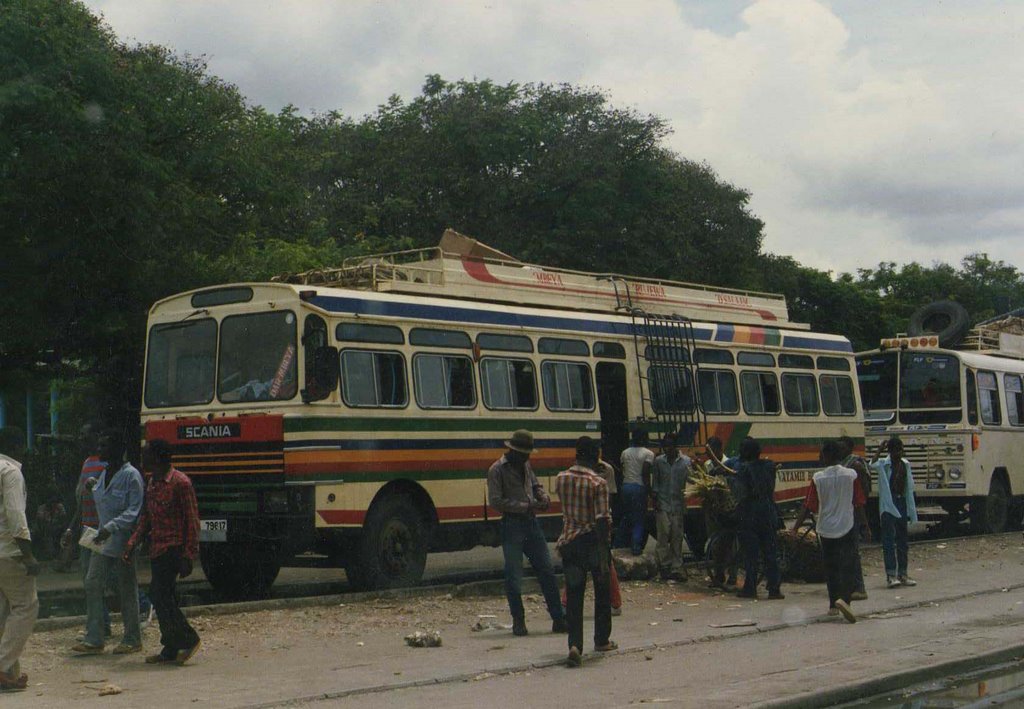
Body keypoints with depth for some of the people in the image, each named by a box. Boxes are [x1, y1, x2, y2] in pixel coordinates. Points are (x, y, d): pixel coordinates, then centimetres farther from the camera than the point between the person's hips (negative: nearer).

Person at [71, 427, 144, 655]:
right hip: (103, 541, 8)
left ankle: (132, 640, 13)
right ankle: (94, 640, 7)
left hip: (124, 541, -8)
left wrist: (111, 527, -27)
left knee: (127, 590, 2)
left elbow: (134, 511, -18)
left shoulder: (131, 475, -13)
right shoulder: (103, 475, 12)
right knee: (92, 584, 2)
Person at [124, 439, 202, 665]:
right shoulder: (152, 483, 14)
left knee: (159, 594, -14)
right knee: (162, 597, 8)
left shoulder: (180, 482, -12)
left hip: (173, 549, -9)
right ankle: (170, 649, 13)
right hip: (156, 549, 9)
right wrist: (132, 544, 6)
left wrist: (189, 556, -16)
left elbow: (192, 521, -12)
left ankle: (189, 639, -4)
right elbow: (146, 518, 19)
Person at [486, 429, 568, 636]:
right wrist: (526, 506, -17)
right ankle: (518, 621, 10)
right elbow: (495, 501, -15)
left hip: (531, 522, 6)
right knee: (513, 576, -2)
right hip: (512, 525, -6)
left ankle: (559, 619, 7)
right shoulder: (497, 470, -8)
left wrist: (543, 497, 5)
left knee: (547, 571, 3)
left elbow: (536, 485, 29)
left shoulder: (525, 465, 14)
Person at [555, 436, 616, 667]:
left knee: (574, 596, 2)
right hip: (593, 542, -3)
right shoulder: (598, 483, -14)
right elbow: (602, 520, -17)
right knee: (602, 592, 18)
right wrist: (604, 557, -16)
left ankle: (574, 645, -15)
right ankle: (601, 640, 29)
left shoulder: (561, 479, 1)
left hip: (569, 542, 3)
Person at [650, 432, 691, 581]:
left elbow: (689, 479, -4)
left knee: (677, 537, 3)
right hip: (663, 503, 0)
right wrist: (655, 500, 2)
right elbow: (655, 482, 10)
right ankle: (664, 565, -1)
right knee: (663, 533, -8)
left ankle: (676, 567, 9)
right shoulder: (659, 461, 8)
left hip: (678, 503, 0)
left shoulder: (685, 461, 3)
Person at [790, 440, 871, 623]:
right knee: (848, 566, -2)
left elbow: (808, 506, -6)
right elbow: (859, 504, -1)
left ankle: (833, 605, 19)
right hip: (847, 526, -1)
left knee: (830, 567, 14)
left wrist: (796, 527, 1)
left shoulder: (818, 478, -7)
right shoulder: (851, 475, -5)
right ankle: (844, 598, -23)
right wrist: (865, 525, 9)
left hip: (826, 529, 1)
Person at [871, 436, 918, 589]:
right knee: (889, 541, -9)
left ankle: (902, 574, 17)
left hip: (902, 503, 6)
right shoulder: (884, 464, -5)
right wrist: (879, 450, -25)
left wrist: (911, 509, 15)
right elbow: (872, 465, -29)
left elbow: (909, 488, 17)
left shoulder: (905, 464, 12)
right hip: (888, 505, -6)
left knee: (902, 541, 10)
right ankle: (891, 575, -11)